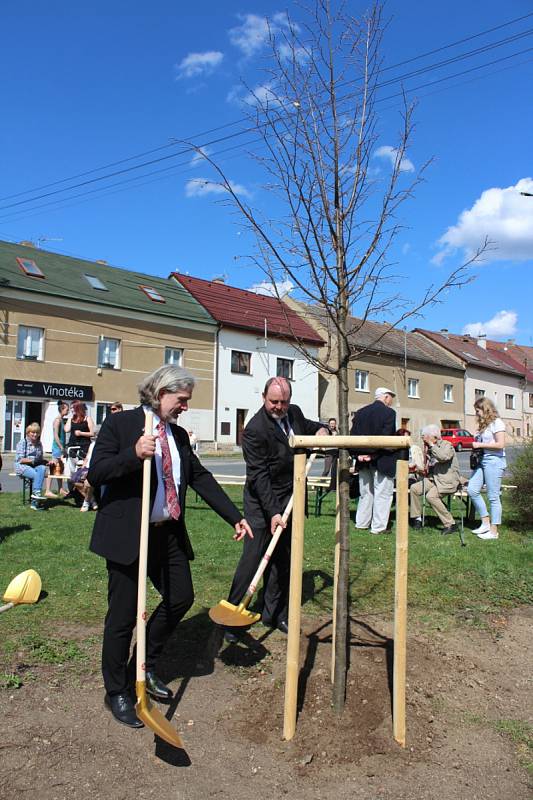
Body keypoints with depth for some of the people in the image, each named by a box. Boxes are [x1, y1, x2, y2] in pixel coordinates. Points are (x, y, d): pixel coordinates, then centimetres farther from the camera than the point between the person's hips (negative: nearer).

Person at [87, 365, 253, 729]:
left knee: (181, 598, 11)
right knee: (123, 615, 3)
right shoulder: (119, 423, -8)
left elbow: (202, 478, 10)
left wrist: (236, 517, 5)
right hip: (127, 534, -7)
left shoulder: (179, 435, 10)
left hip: (168, 534, 7)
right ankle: (117, 692, 24)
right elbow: (96, 474, -14)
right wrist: (134, 454, -31)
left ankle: (144, 667, 34)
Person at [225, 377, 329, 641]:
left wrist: (320, 428, 2)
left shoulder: (294, 412, 2)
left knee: (282, 560, 12)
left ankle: (274, 613, 24)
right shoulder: (255, 429, -20)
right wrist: (272, 512, -27)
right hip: (262, 502, -7)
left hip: (289, 500, 7)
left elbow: (305, 425, 26)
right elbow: (258, 475, -22)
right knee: (252, 559, -4)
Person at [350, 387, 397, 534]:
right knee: (382, 494, 1)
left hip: (363, 461, 6)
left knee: (365, 492, 16)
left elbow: (353, 435, 2)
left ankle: (362, 523, 21)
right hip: (382, 461, -6)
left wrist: (358, 454, -3)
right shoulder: (389, 412, -10)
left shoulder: (360, 412, 8)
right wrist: (374, 455, -16)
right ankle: (378, 526, 3)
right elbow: (386, 437, -18)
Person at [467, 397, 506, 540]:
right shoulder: (483, 424, 17)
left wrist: (479, 445, -14)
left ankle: (493, 531, 5)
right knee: (472, 490, 2)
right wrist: (475, 446, 3)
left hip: (493, 460, -9)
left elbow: (500, 444, -17)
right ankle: (485, 522, 13)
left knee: (493, 497, -3)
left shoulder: (497, 423, -9)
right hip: (482, 460, 9)